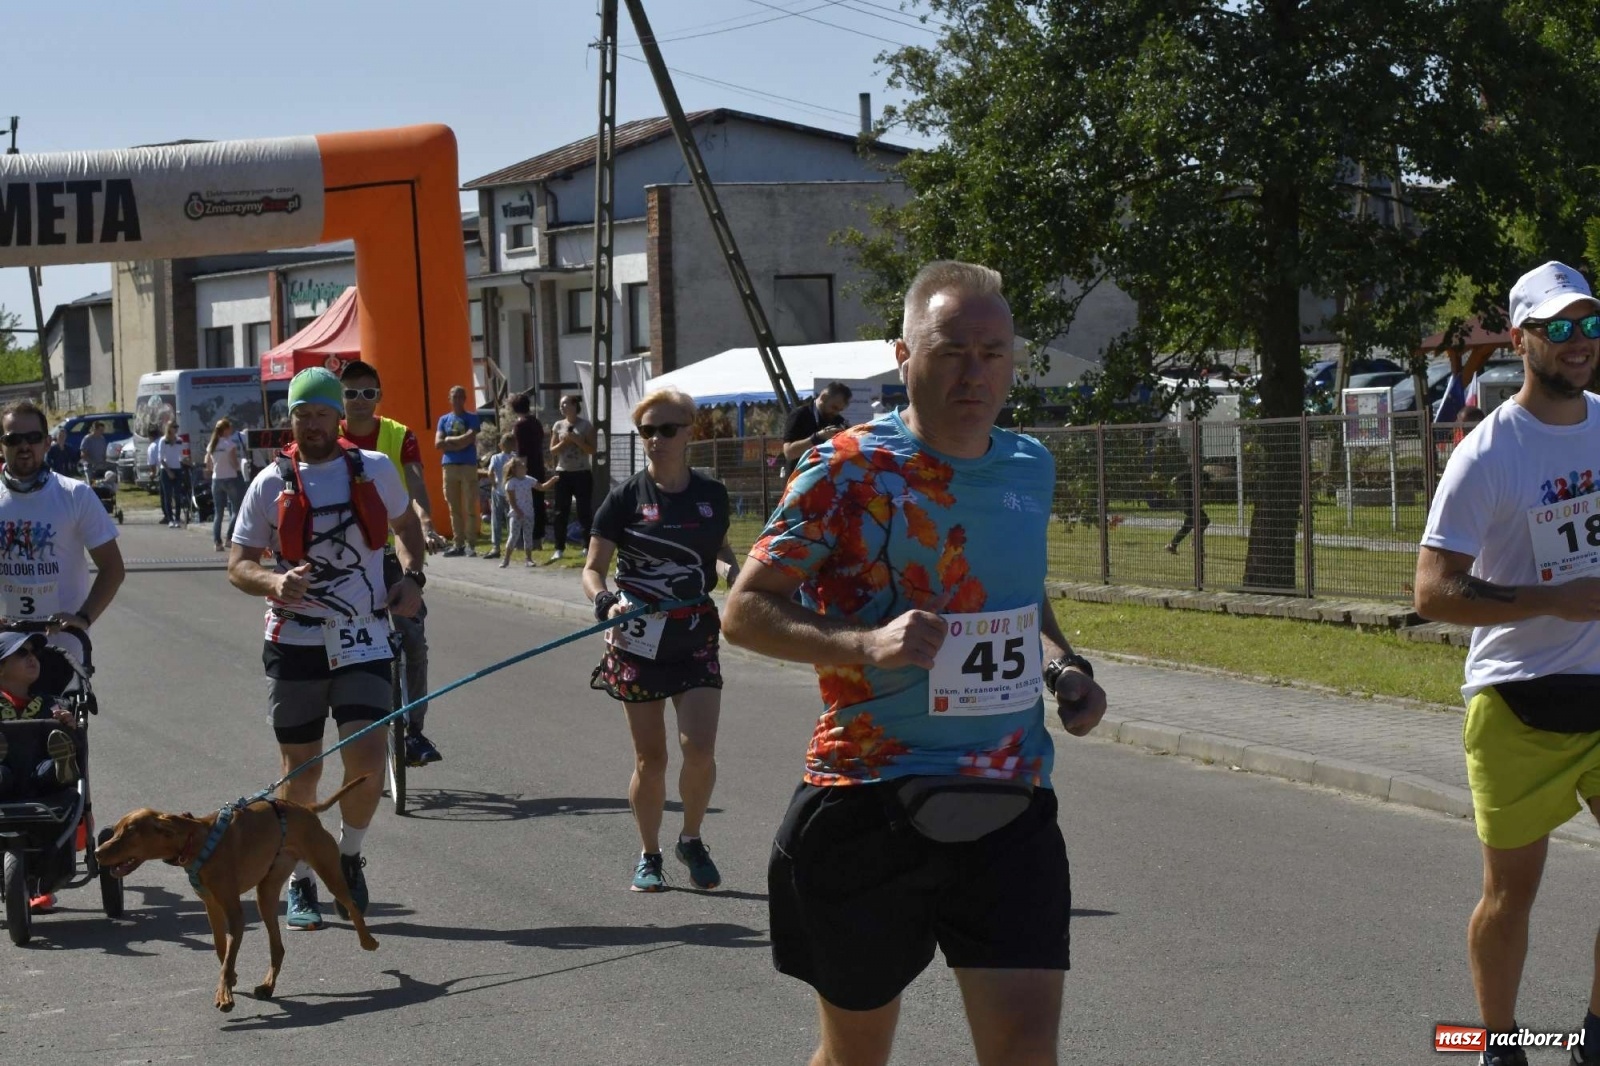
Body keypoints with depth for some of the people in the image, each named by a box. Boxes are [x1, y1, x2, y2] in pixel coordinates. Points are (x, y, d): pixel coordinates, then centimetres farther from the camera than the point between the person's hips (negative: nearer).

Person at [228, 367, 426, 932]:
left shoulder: (374, 470, 5)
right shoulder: (272, 484, 0)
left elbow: (407, 525, 22)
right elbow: (238, 565, 1)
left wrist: (412, 577, 3)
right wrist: (273, 582, -21)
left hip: (363, 642, 0)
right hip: (295, 644, 0)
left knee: (368, 758, -14)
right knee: (301, 770, 6)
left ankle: (349, 856, 12)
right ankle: (300, 883, 22)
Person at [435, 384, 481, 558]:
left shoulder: (471, 418, 5)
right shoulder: (444, 419, 15)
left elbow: (469, 438, -10)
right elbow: (438, 443, 4)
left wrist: (449, 440, -2)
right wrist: (460, 442, -5)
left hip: (468, 466, -4)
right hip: (449, 466, 4)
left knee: (470, 508, -7)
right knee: (454, 508, 4)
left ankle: (471, 544, -7)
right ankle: (459, 544, 8)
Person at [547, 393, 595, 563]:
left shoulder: (585, 425, -3)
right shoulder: (558, 426, 8)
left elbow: (592, 450, -6)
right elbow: (552, 451, 8)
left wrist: (576, 439, -17)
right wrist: (563, 442, -10)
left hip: (582, 473, -3)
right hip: (563, 473, 4)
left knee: (585, 512, -1)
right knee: (560, 512, 2)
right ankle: (559, 549, 7)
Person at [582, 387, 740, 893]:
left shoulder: (712, 495, 4)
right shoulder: (626, 498, -5)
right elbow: (592, 569, -5)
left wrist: (730, 570, -3)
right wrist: (605, 601, -26)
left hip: (696, 638, 2)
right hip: (638, 642, -2)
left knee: (699, 746, -12)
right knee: (650, 759, 3)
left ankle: (691, 840, 12)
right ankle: (649, 856, 21)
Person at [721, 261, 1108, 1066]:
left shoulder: (1031, 466, 8)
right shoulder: (849, 469, -10)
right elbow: (744, 611, -8)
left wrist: (1063, 664, 6)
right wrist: (866, 644, -24)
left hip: (1008, 805, 4)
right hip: (870, 804, -3)